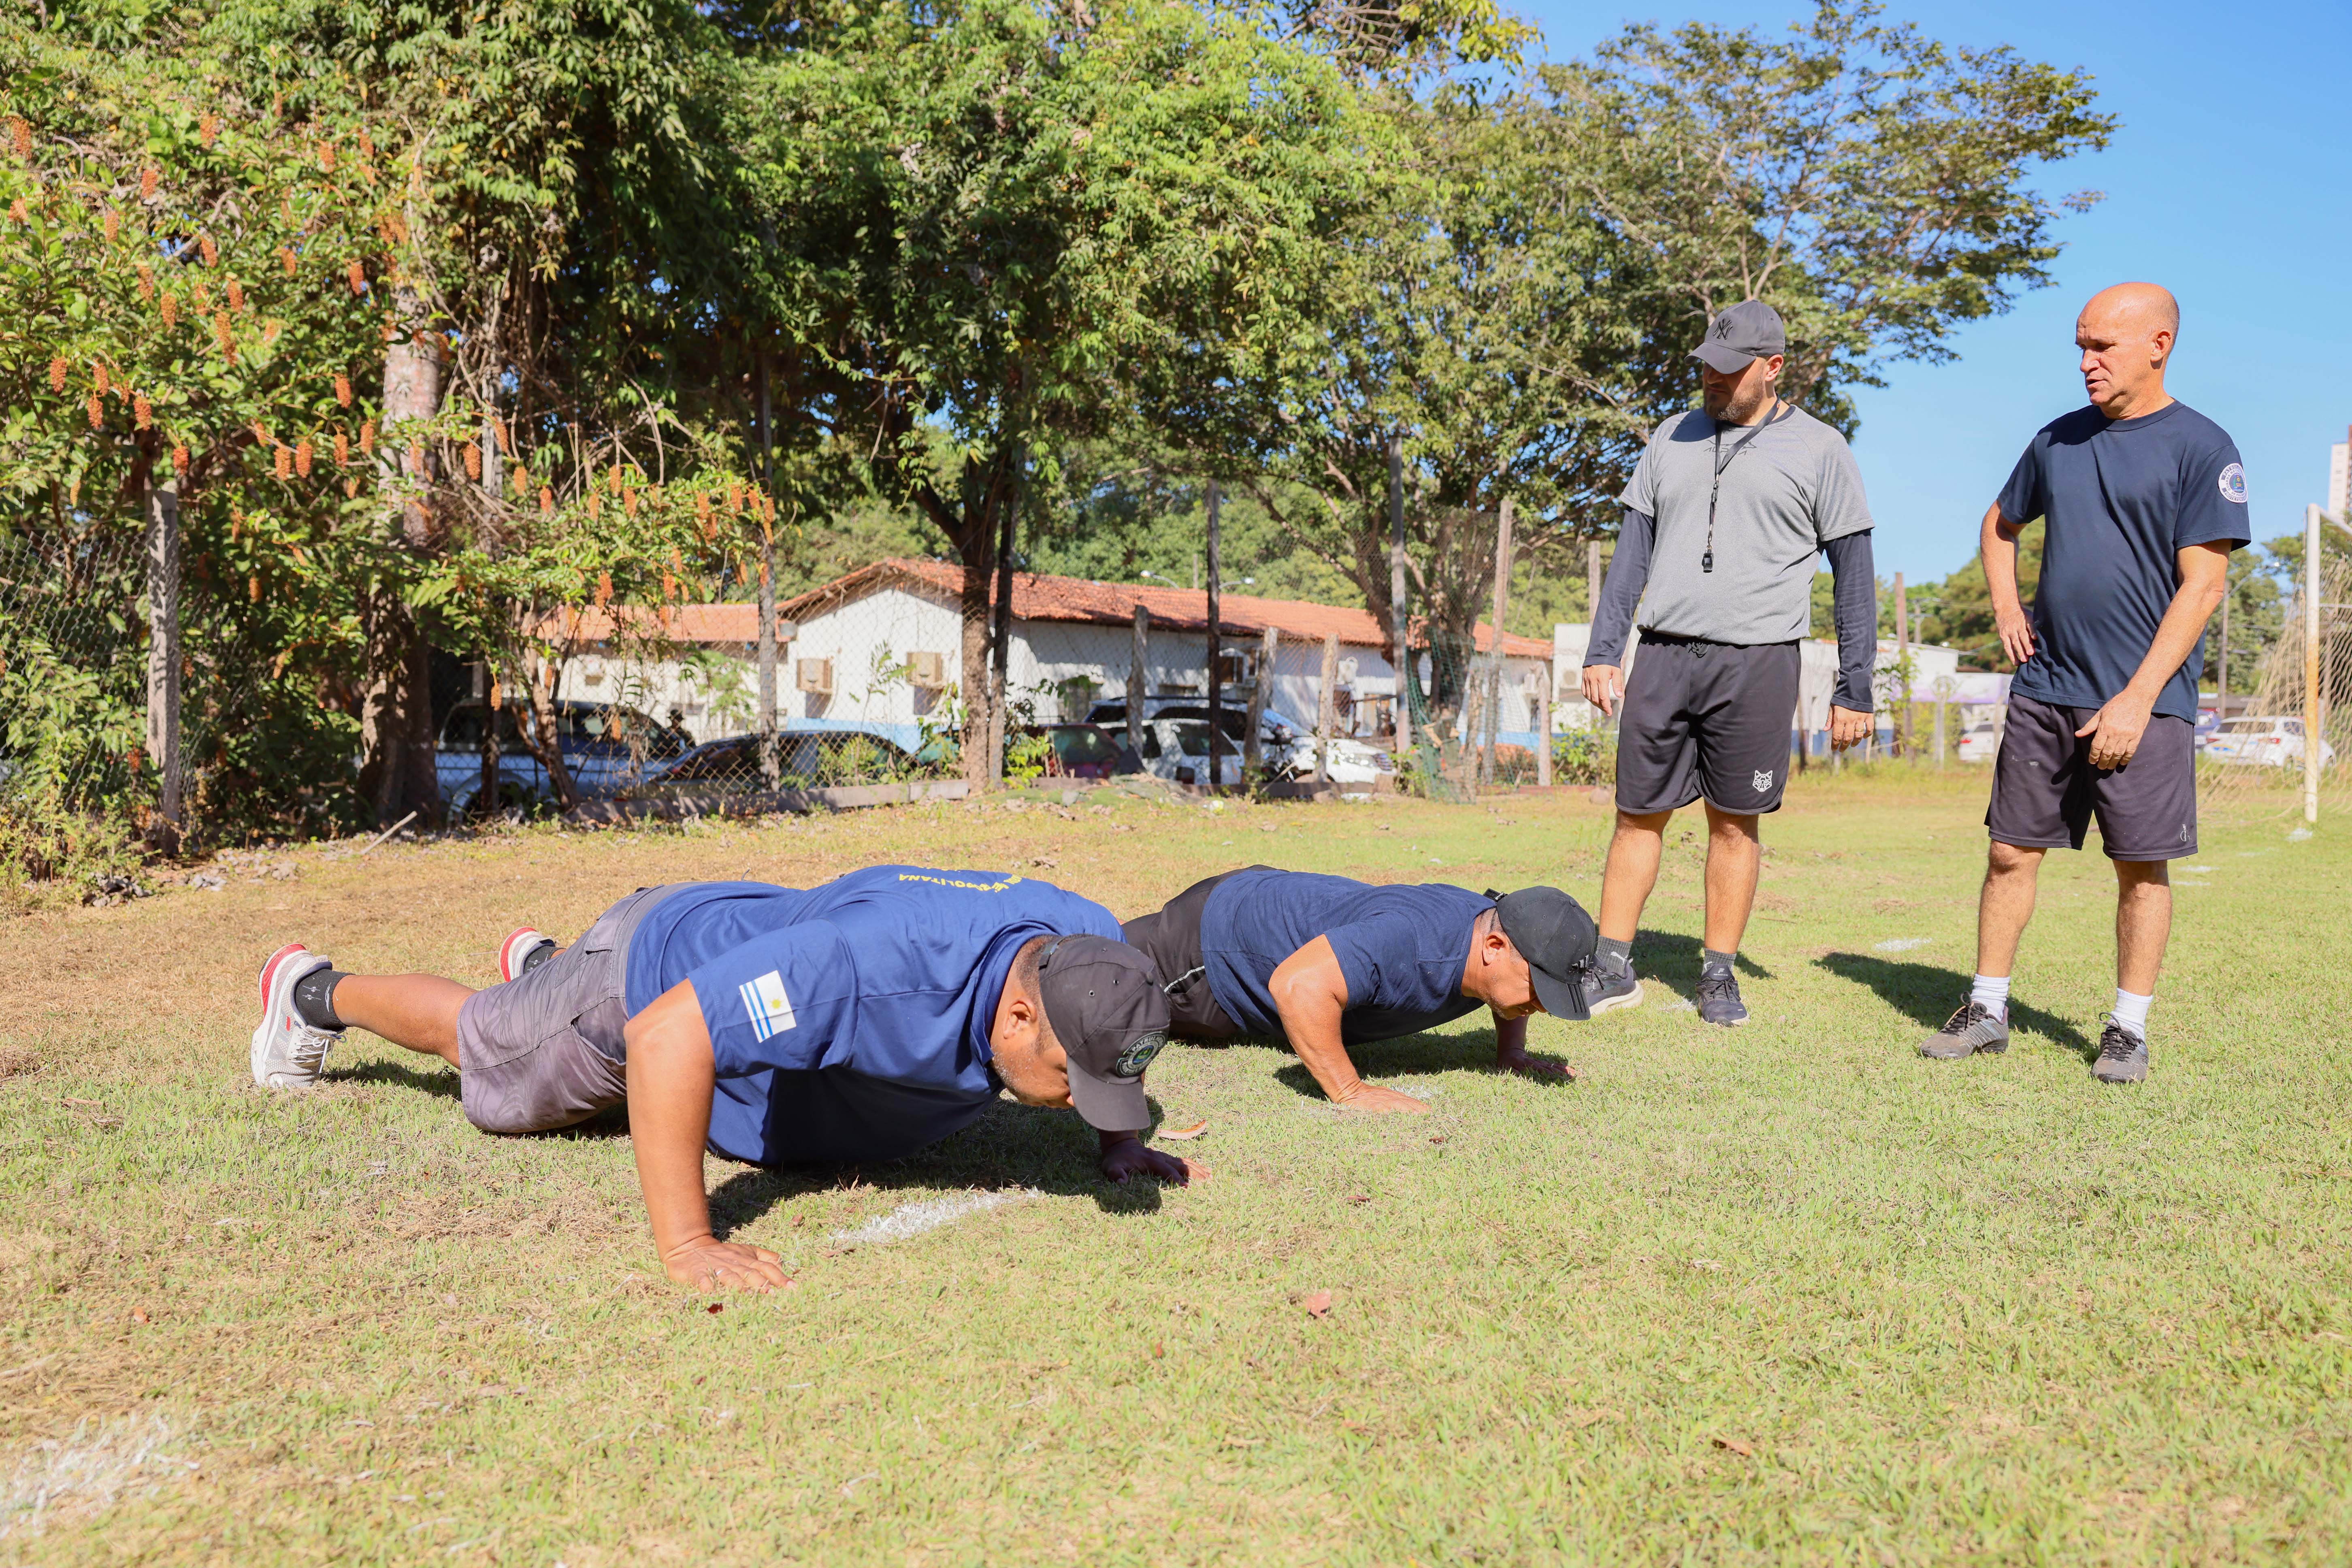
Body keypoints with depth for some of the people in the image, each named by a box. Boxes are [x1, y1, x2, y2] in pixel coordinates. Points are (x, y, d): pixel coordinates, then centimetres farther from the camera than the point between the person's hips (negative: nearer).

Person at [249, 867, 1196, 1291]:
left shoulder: (1088, 945, -27)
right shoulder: (880, 960, -50)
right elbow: (666, 1034, -47)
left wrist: (1121, 1142, -11)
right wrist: (685, 1243, -47)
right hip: (653, 971, -5)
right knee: (483, 1048, 24)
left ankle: (544, 965, 67)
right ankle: (316, 993, 51)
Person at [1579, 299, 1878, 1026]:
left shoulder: (1819, 450, 4)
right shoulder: (1672, 439, 14)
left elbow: (1854, 574, 4)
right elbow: (1632, 551, 13)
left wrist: (1854, 689, 0)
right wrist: (1602, 651, 5)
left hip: (1755, 661, -3)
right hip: (1663, 656, 3)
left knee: (1734, 823, 3)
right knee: (1638, 815, 5)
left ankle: (1719, 973, 15)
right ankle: (1613, 968, 14)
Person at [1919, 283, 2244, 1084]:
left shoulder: (2202, 448, -5)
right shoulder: (2058, 440, 11)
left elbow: (2202, 584, -10)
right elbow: (2000, 522, 29)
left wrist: (2138, 698, -16)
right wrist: (2005, 607, 11)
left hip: (2142, 700, -4)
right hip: (2045, 689, 5)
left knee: (2141, 867, 2)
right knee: (2011, 851, 5)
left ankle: (2128, 1029, 14)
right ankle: (1987, 1010, 16)